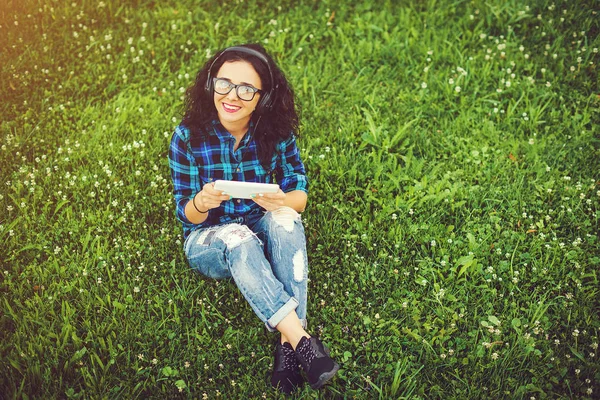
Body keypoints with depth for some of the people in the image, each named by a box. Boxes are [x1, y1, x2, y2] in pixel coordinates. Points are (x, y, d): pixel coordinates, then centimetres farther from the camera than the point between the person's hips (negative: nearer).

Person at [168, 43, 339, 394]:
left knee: (284, 220, -32)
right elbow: (186, 215, -10)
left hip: (262, 231, 2)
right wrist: (200, 203, -35)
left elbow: (300, 194, -8)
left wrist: (282, 202, -32)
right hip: (208, 241, -1)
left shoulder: (276, 132, -10)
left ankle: (288, 342, -35)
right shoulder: (189, 136, -14)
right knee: (238, 239, -35)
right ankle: (302, 340, -38)